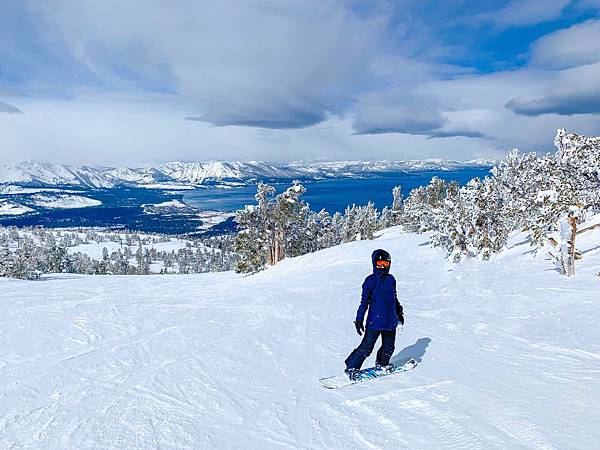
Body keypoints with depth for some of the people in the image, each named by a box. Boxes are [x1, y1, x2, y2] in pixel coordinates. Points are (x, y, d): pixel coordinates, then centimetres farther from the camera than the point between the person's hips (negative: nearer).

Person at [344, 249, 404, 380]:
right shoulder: (370, 280, -6)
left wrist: (399, 312, 30)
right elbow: (364, 301, -4)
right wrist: (359, 319, -6)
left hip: (390, 321, 5)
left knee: (389, 347, 13)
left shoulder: (391, 279, 9)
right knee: (366, 347, -6)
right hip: (375, 321, -5)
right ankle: (351, 367, 9)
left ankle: (382, 364, 39)